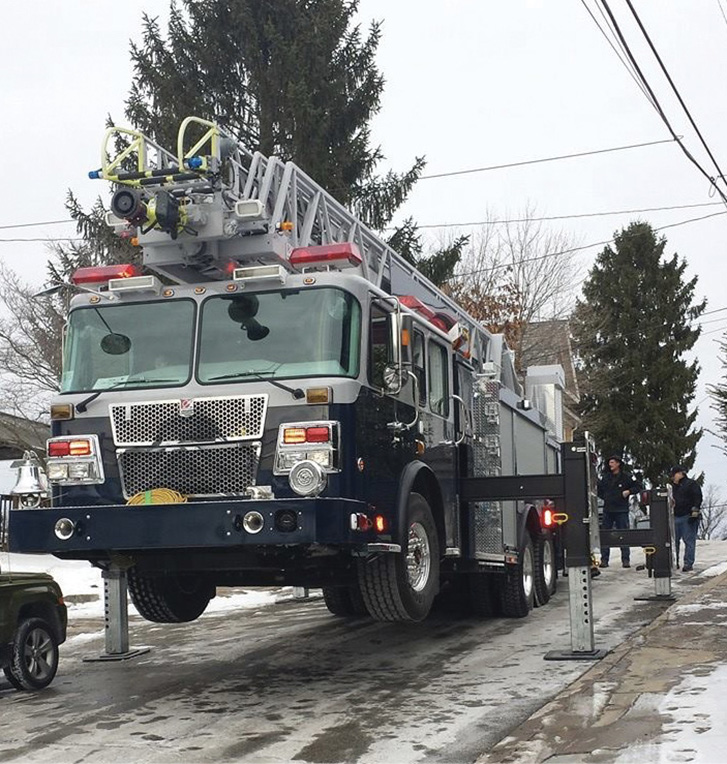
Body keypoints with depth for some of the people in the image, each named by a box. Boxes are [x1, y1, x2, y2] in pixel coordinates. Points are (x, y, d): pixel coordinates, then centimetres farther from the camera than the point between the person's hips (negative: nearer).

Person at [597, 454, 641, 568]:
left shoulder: (626, 477, -2)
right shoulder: (606, 477, 10)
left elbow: (638, 487, 4)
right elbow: (599, 489, 23)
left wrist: (629, 491, -10)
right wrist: (604, 497, 10)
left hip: (621, 510, -4)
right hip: (608, 510, 4)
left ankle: (626, 560, 3)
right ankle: (604, 559, 5)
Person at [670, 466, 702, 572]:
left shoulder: (691, 484, -1)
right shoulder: (674, 487, 21)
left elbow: (698, 499, -8)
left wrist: (694, 512, -15)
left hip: (688, 518, -7)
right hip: (676, 517, 7)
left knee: (689, 541, -5)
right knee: (674, 541, 4)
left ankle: (688, 563, -3)